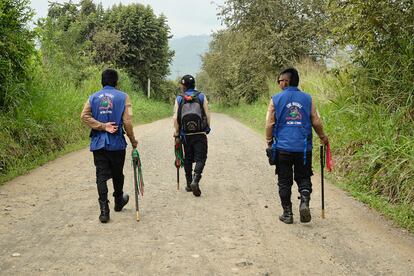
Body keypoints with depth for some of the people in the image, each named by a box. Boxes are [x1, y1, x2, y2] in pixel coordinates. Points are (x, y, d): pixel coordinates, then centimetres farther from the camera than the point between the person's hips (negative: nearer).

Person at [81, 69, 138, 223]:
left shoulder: (93, 97, 6)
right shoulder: (123, 97, -2)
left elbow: (84, 115, -9)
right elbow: (127, 121, -10)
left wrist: (103, 126, -9)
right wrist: (133, 140, 1)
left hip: (98, 143, 1)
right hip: (117, 143, -1)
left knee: (101, 176, 2)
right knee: (117, 174, 16)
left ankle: (104, 210, -6)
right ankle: (119, 202, 37)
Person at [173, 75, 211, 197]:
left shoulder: (179, 99, 2)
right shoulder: (201, 96, 2)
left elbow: (175, 118, -4)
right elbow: (207, 114, -2)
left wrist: (176, 134, 3)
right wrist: (207, 129, 9)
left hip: (186, 135, 2)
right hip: (200, 134, -1)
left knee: (188, 159, 14)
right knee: (200, 158, 0)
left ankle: (189, 184, 19)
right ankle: (195, 181, -20)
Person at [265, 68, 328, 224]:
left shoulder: (276, 99, -1)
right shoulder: (307, 98, 4)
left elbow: (269, 124, -2)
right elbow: (316, 122, 5)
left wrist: (269, 141, 13)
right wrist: (322, 137, 21)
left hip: (283, 148, -1)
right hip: (304, 148, 1)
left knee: (284, 181, 9)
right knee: (303, 178, 14)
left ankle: (287, 213, 13)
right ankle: (304, 202, -9)